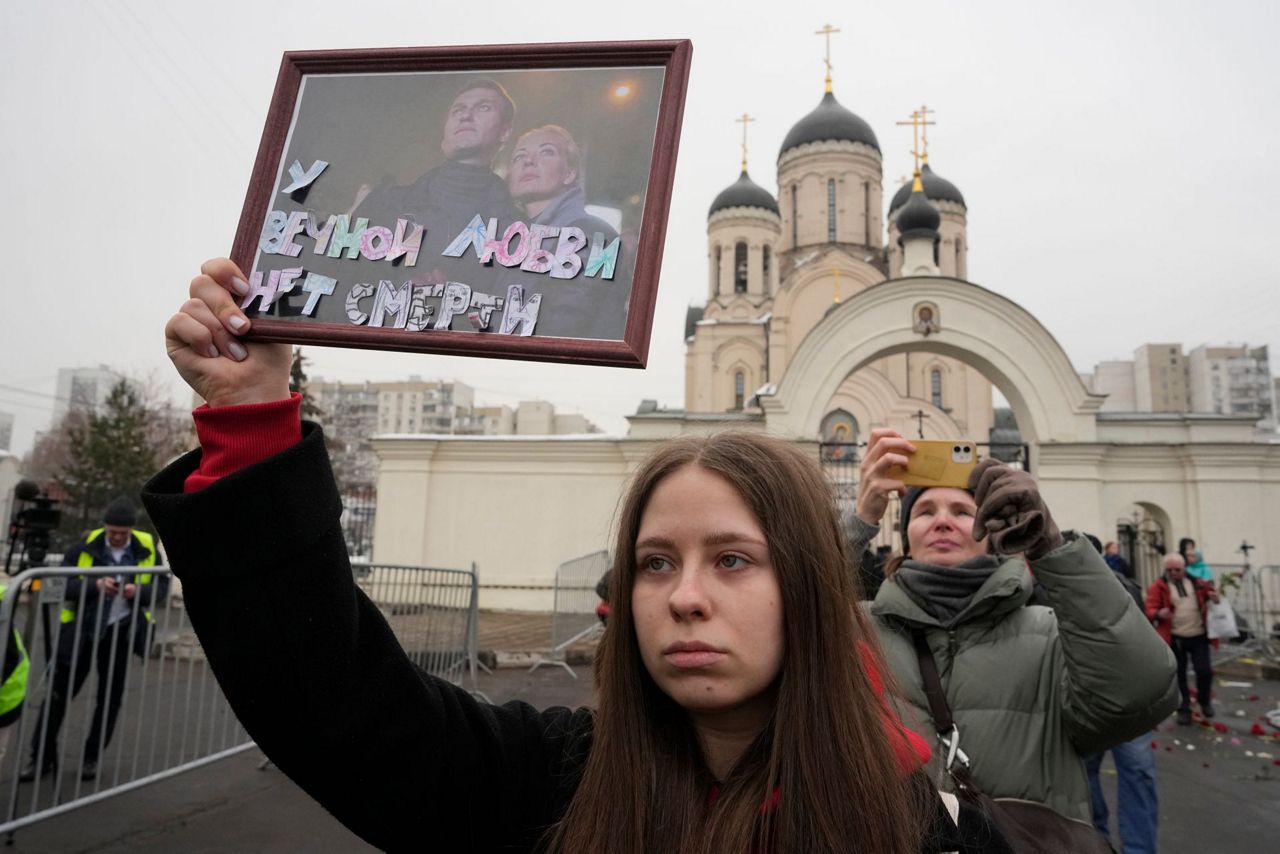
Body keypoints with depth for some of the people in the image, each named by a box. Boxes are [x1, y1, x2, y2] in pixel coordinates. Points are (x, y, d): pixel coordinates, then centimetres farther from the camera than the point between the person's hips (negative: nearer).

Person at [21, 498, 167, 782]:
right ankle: (42, 757, 19)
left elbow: (162, 586, 0)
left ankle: (91, 758, 24)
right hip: (81, 629, -1)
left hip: (121, 631, 1)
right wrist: (95, 585, -30)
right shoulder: (86, 546, -10)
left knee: (110, 697, 8)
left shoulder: (147, 548, -5)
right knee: (59, 692, 3)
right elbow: (63, 582, -13)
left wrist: (139, 591, -21)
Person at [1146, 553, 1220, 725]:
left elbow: (1209, 591, 22)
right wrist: (1159, 614, -32)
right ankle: (1184, 708, 21)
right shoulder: (1158, 586, -6)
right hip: (1175, 638, -2)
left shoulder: (1196, 581, 5)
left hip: (1199, 635, 2)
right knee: (1179, 674, 6)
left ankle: (1205, 701, 30)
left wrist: (1214, 597, -1)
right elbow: (1150, 610, -10)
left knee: (1204, 671, 3)